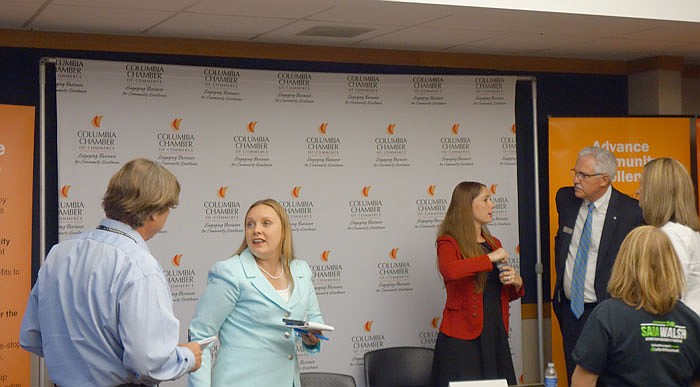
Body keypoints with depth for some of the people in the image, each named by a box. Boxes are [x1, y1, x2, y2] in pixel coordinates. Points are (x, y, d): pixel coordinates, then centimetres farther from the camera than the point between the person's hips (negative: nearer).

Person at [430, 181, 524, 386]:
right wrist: (490, 258, -21)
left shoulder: (493, 244, 15)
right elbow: (449, 270, -30)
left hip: (495, 336, 6)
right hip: (462, 338, -6)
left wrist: (516, 283, 3)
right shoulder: (449, 243, -5)